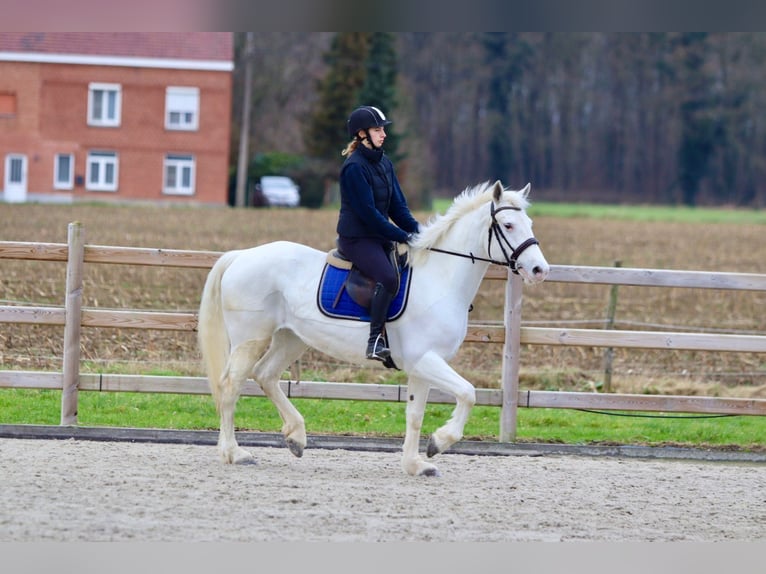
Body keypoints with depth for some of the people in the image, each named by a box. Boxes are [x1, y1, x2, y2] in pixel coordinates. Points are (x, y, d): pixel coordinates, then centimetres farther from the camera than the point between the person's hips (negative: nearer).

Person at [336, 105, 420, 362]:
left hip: (380, 237, 9)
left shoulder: (384, 163, 12)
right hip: (357, 238, -9)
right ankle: (375, 341, -28)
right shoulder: (354, 167, -14)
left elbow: (397, 206, 12)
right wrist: (403, 237, -18)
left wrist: (418, 231, -4)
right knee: (388, 277, -30)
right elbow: (368, 212, -18)